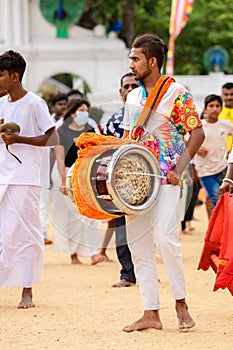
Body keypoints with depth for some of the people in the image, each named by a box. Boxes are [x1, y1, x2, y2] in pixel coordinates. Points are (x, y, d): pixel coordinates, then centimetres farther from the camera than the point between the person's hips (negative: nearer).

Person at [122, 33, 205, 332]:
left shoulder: (176, 93, -4)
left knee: (165, 239, -18)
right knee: (137, 246, 2)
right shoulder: (133, 97, 15)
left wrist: (179, 168, -15)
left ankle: (181, 305, -3)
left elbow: (197, 133, -6)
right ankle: (150, 314, 5)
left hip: (165, 180, -7)